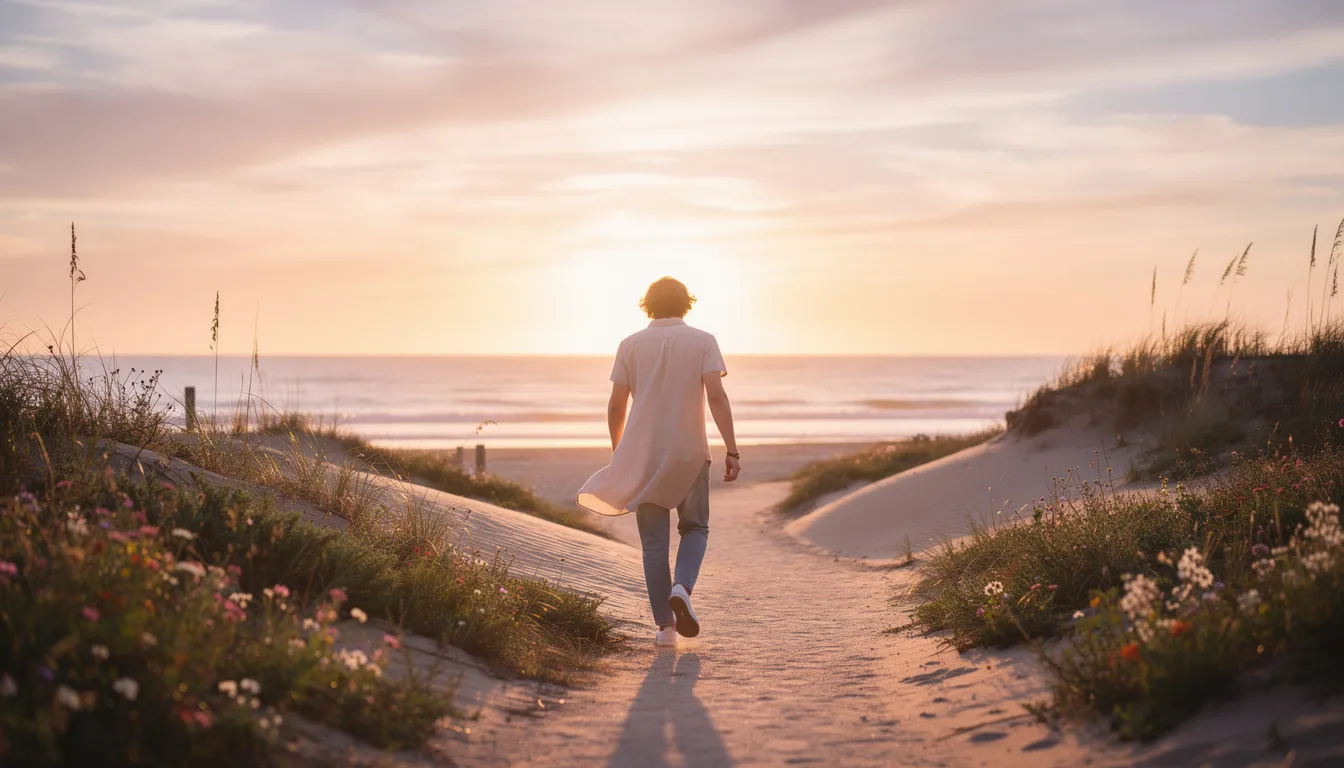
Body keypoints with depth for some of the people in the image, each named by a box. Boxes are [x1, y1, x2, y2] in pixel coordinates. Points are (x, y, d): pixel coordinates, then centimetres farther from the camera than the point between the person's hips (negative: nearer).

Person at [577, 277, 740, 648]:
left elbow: (616, 405, 3)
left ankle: (665, 625, 4)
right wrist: (732, 451, -10)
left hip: (643, 456, 1)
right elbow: (716, 396, -11)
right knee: (695, 528, 15)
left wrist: (618, 454, 16)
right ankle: (682, 588, -12)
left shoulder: (631, 345, 5)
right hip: (690, 452, -1)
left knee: (654, 541, 6)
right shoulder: (702, 341, 0)